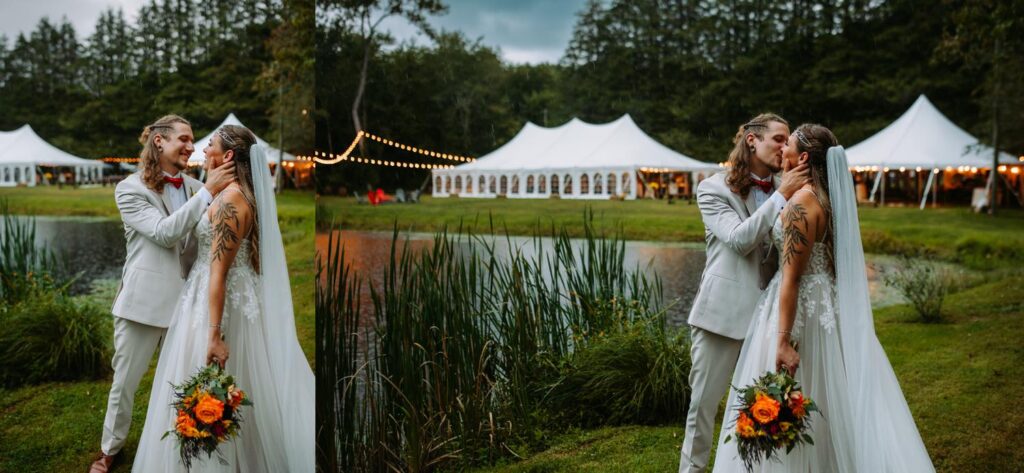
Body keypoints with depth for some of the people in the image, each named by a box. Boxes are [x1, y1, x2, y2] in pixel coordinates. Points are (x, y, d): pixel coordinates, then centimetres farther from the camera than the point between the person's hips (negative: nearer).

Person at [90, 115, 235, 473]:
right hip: (144, 301, -3)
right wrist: (208, 193, -22)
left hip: (185, 300, 3)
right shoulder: (130, 189, -5)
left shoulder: (196, 188, 6)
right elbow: (164, 232, -19)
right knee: (125, 381, 9)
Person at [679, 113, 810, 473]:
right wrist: (781, 196, -18)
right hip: (723, 312, -4)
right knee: (704, 402, 4)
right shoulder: (714, 188, -3)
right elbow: (739, 238, -17)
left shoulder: (785, 191, 9)